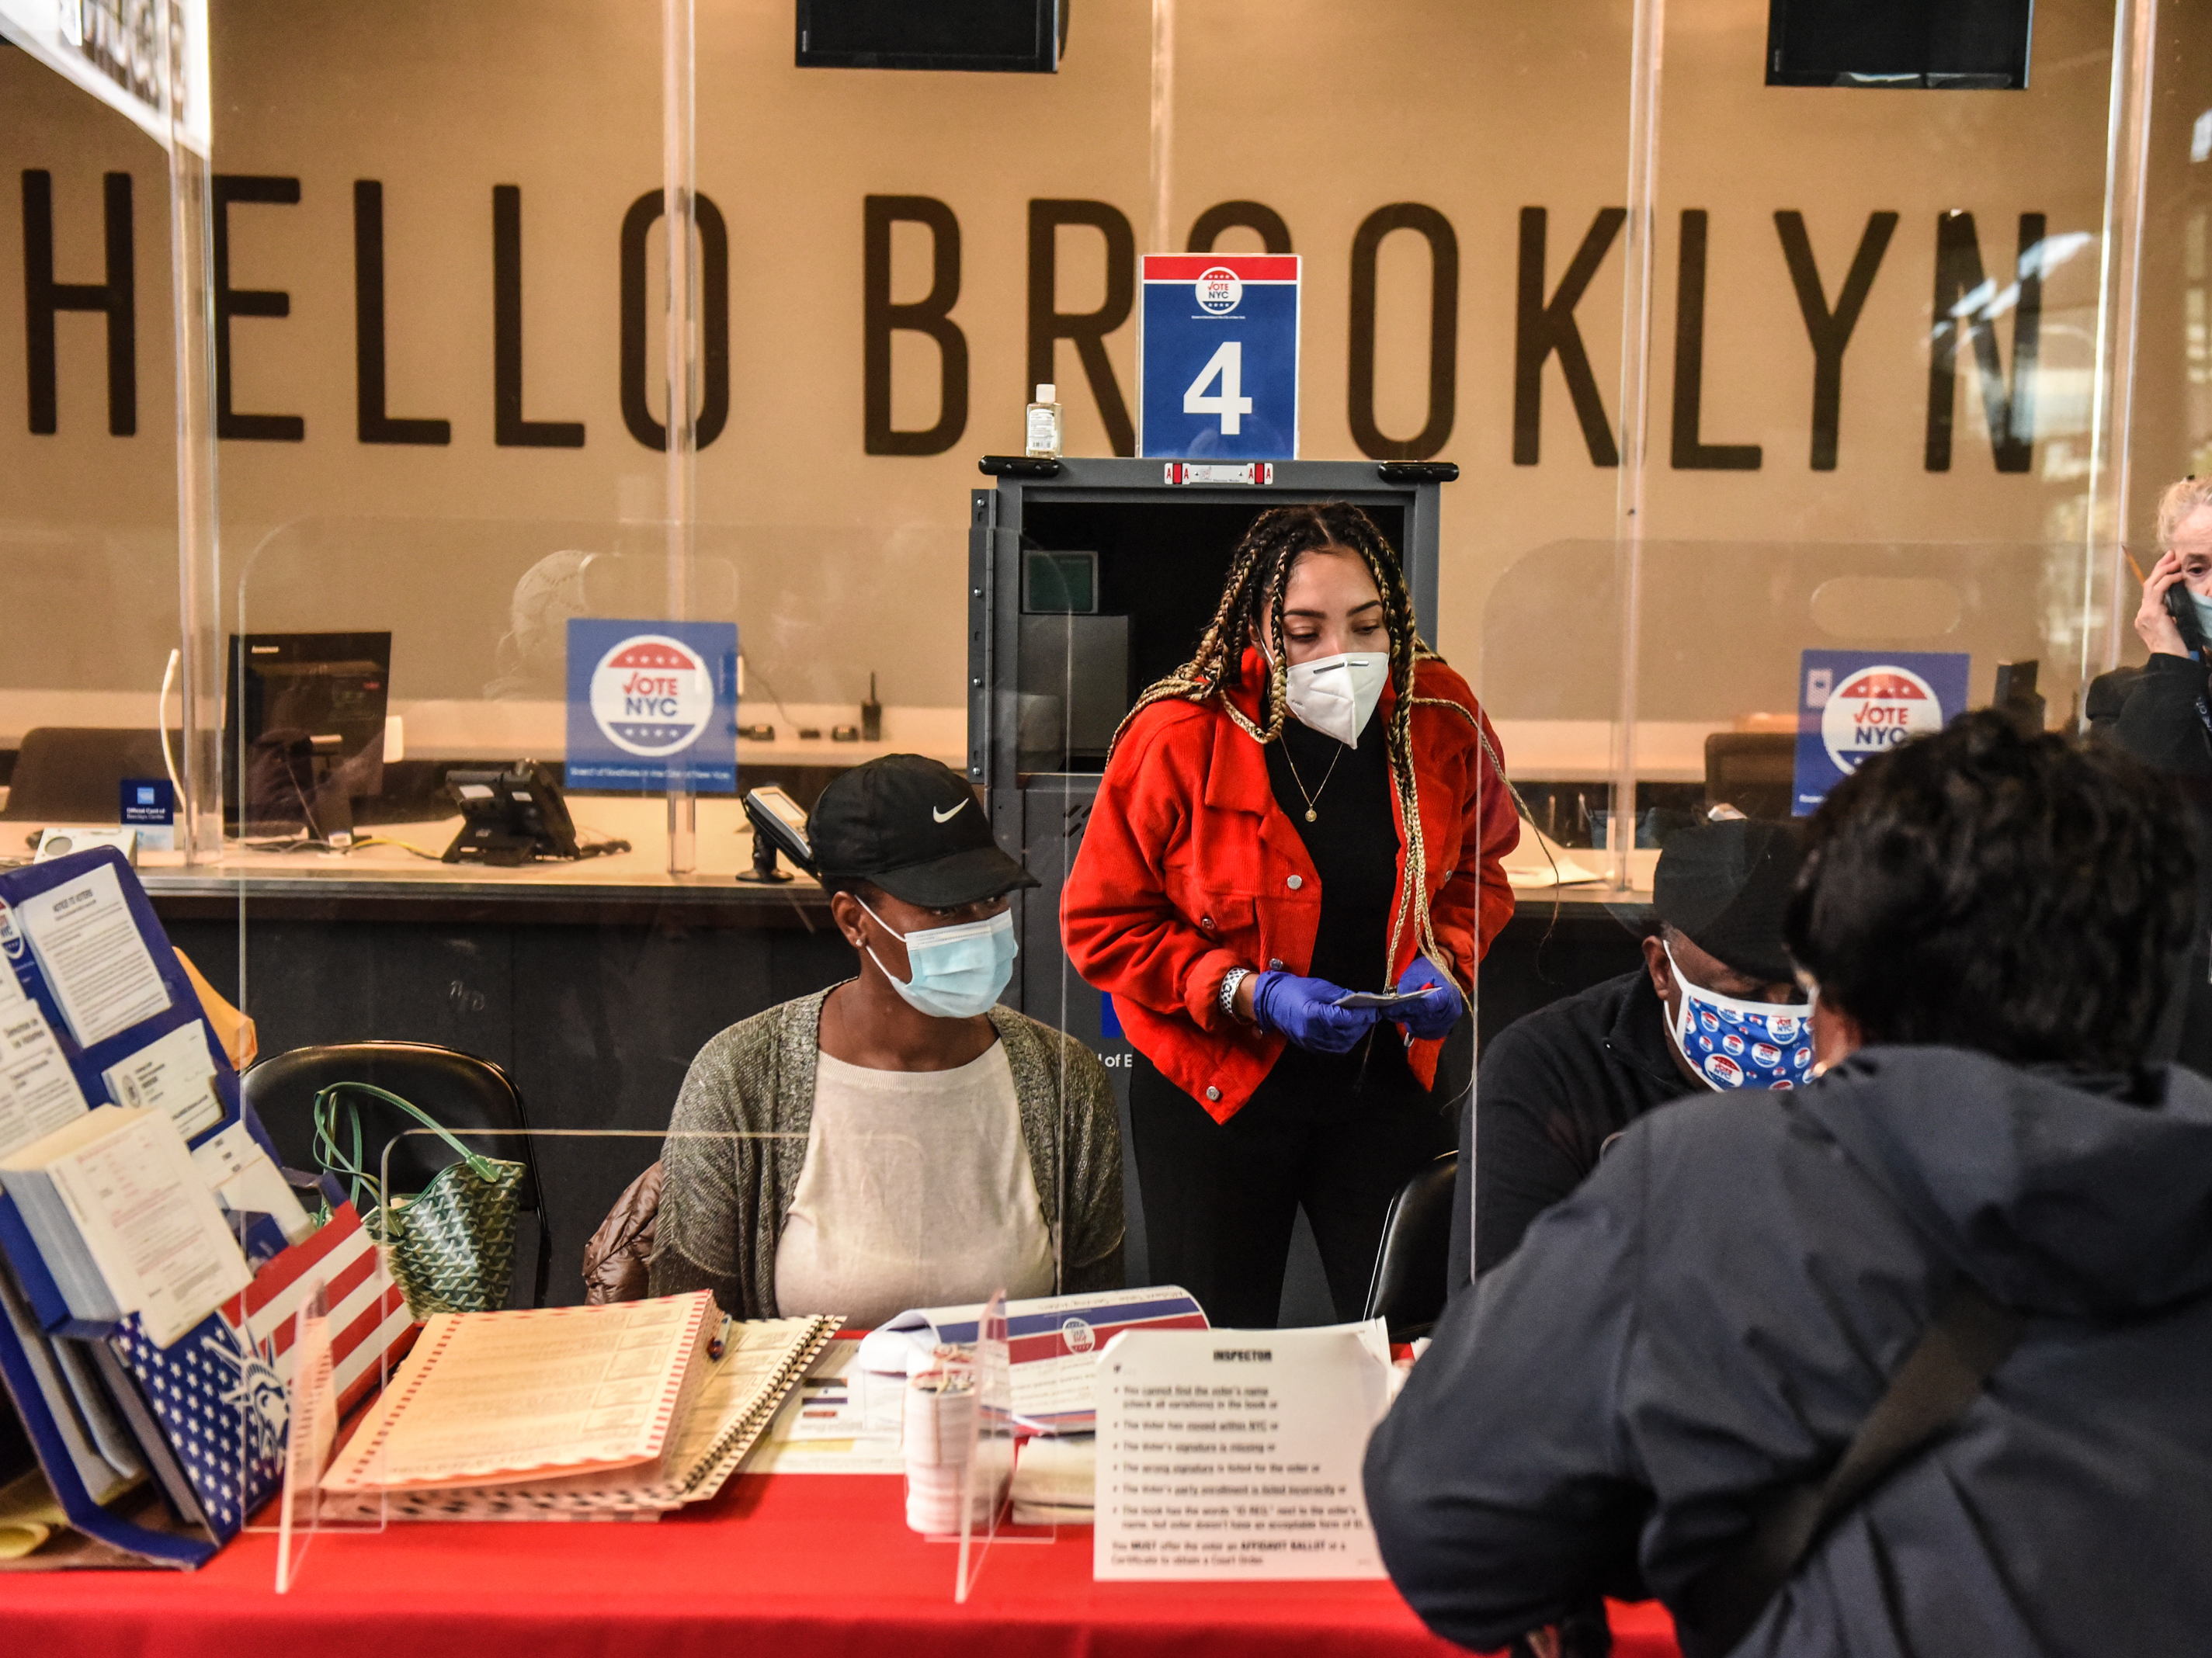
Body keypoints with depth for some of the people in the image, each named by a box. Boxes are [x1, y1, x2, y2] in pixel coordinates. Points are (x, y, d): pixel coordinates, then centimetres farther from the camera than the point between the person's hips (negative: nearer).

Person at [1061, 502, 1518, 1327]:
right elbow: (1101, 923, -10)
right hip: (1213, 1088, -2)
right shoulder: (1177, 737, -16)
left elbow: (1477, 871, 12)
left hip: (1391, 1081, 2)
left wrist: (1446, 960, -8)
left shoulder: (1440, 718, -6)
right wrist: (1250, 994, -21)